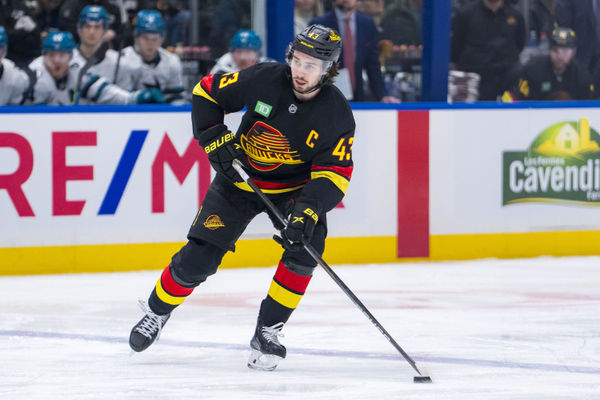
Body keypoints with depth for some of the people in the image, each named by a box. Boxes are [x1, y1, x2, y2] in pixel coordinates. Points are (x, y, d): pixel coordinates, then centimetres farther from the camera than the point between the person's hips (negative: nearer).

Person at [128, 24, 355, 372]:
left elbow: (333, 174, -24)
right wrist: (214, 139, -18)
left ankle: (268, 332, -11)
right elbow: (207, 92, -7)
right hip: (240, 178, 0)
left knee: (305, 246, -26)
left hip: (296, 188, 0)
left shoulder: (337, 114, -20)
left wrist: (308, 211, -39)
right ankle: (157, 311, 22)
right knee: (198, 258, -7)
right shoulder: (265, 79, -20)